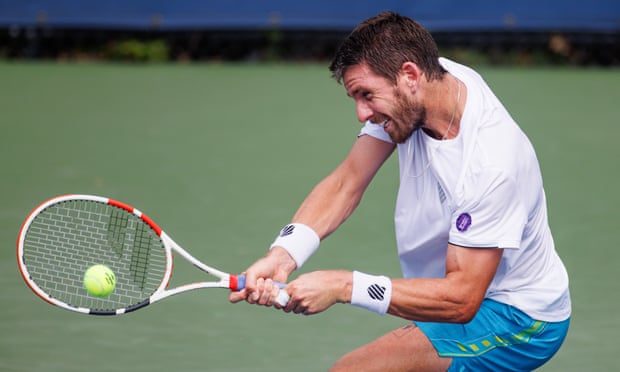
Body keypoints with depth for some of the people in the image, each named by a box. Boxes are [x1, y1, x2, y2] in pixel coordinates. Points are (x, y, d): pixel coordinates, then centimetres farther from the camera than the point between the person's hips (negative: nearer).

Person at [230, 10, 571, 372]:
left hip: (516, 319, -9)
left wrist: (343, 286, -33)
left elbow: (462, 300, -31)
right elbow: (345, 183, -6)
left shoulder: (491, 163, -32)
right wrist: (283, 254, -22)